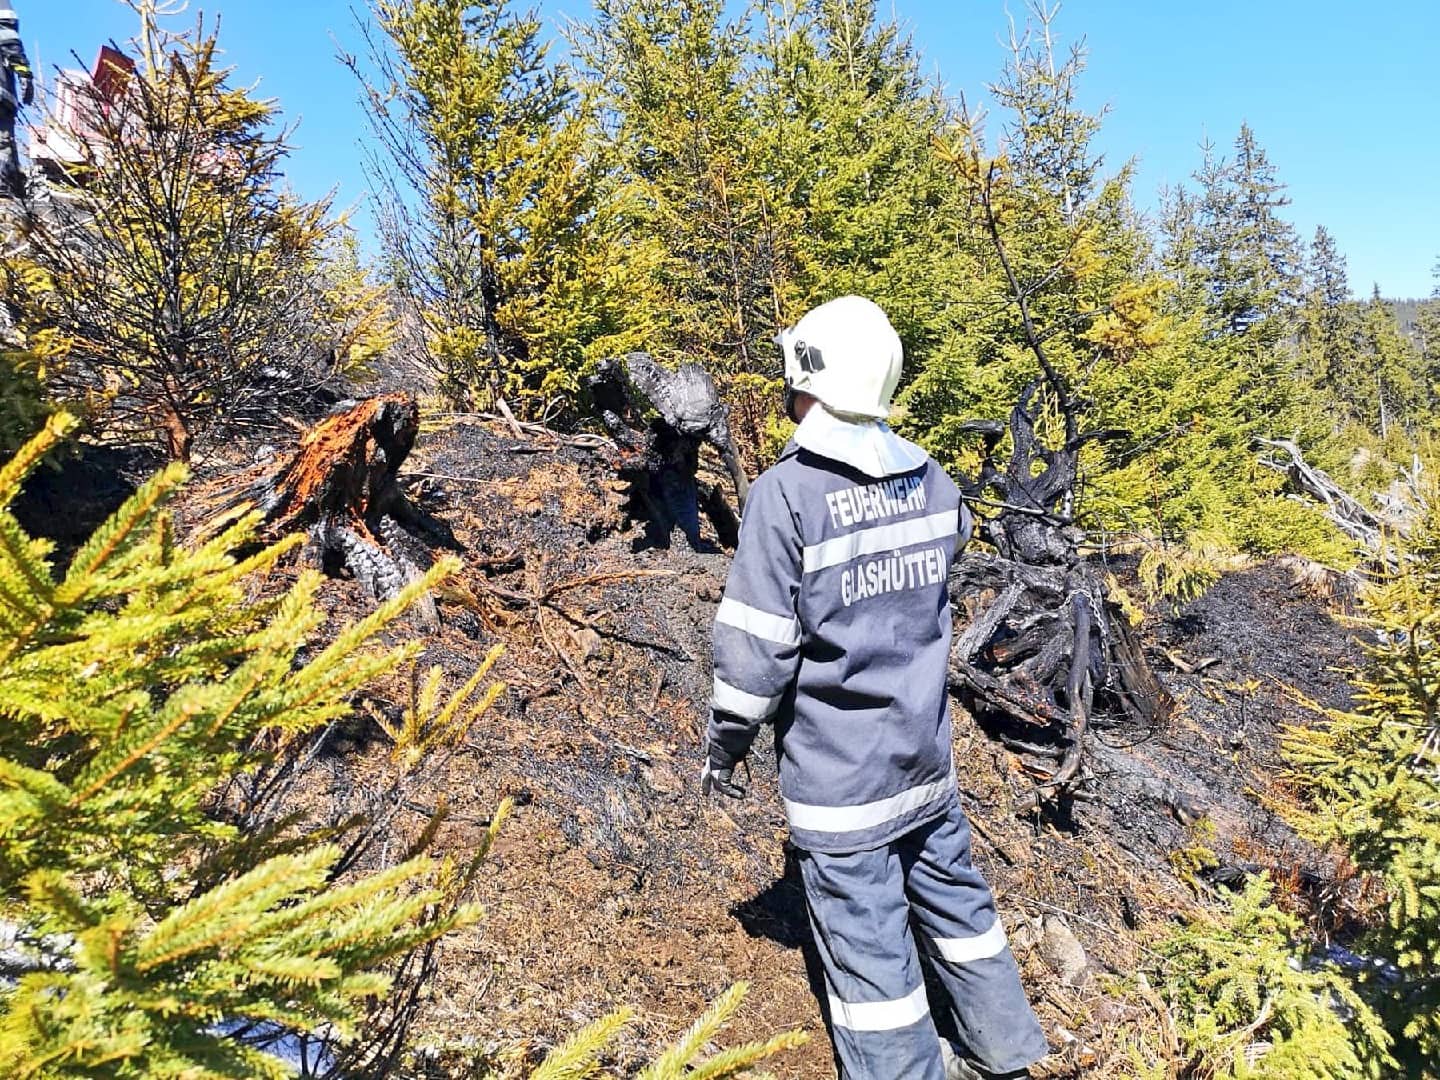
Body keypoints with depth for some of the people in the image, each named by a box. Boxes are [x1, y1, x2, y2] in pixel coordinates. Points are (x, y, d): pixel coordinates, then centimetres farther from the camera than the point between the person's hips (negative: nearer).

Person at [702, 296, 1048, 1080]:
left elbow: (756, 644, -18)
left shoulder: (787, 492, -19)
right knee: (952, 892, 23)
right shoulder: (930, 480, -2)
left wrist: (724, 745, -5)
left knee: (865, 934, 8)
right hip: (926, 749, 7)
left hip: (838, 767, -6)